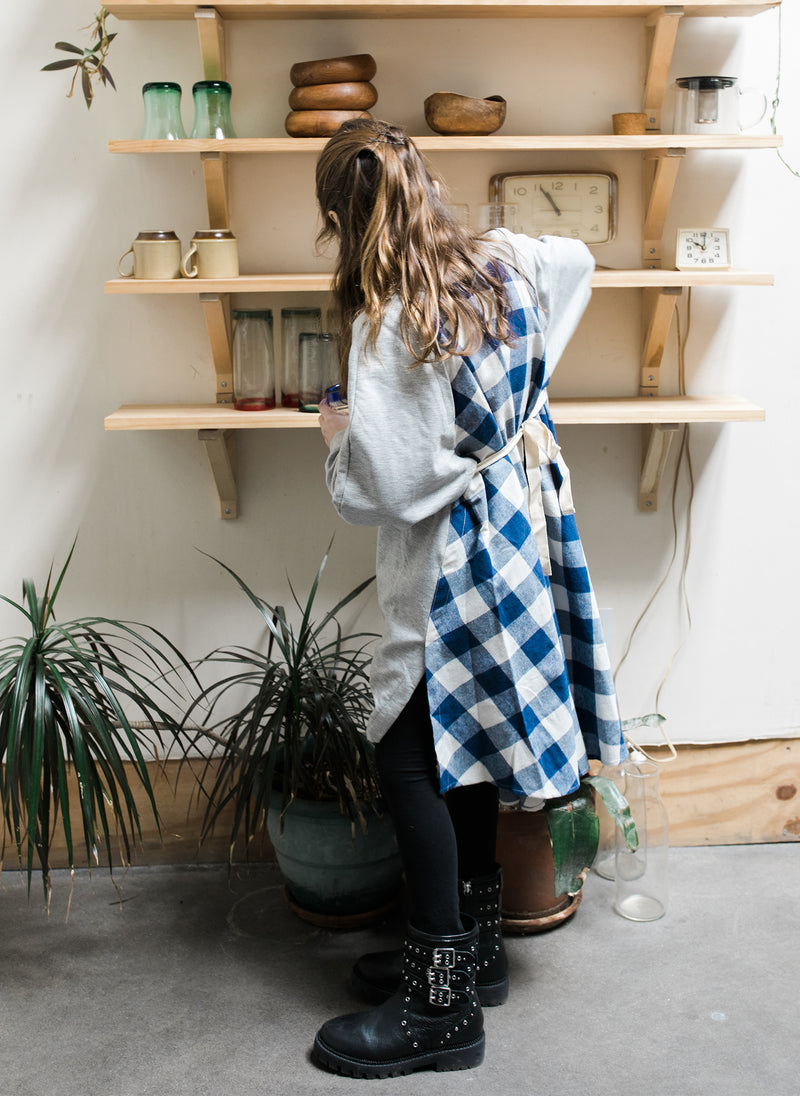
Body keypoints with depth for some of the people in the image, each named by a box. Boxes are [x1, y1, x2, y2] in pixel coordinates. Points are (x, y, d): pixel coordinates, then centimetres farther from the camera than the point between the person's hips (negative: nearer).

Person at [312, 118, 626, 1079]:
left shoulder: (389, 323, -22)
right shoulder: (504, 264, 2)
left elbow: (385, 484, -25)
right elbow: (578, 260, 26)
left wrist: (336, 436, -4)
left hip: (453, 565, -9)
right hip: (519, 532, 9)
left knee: (410, 758, 0)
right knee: (464, 748, 17)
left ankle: (442, 1006, 9)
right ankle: (471, 947, 31)